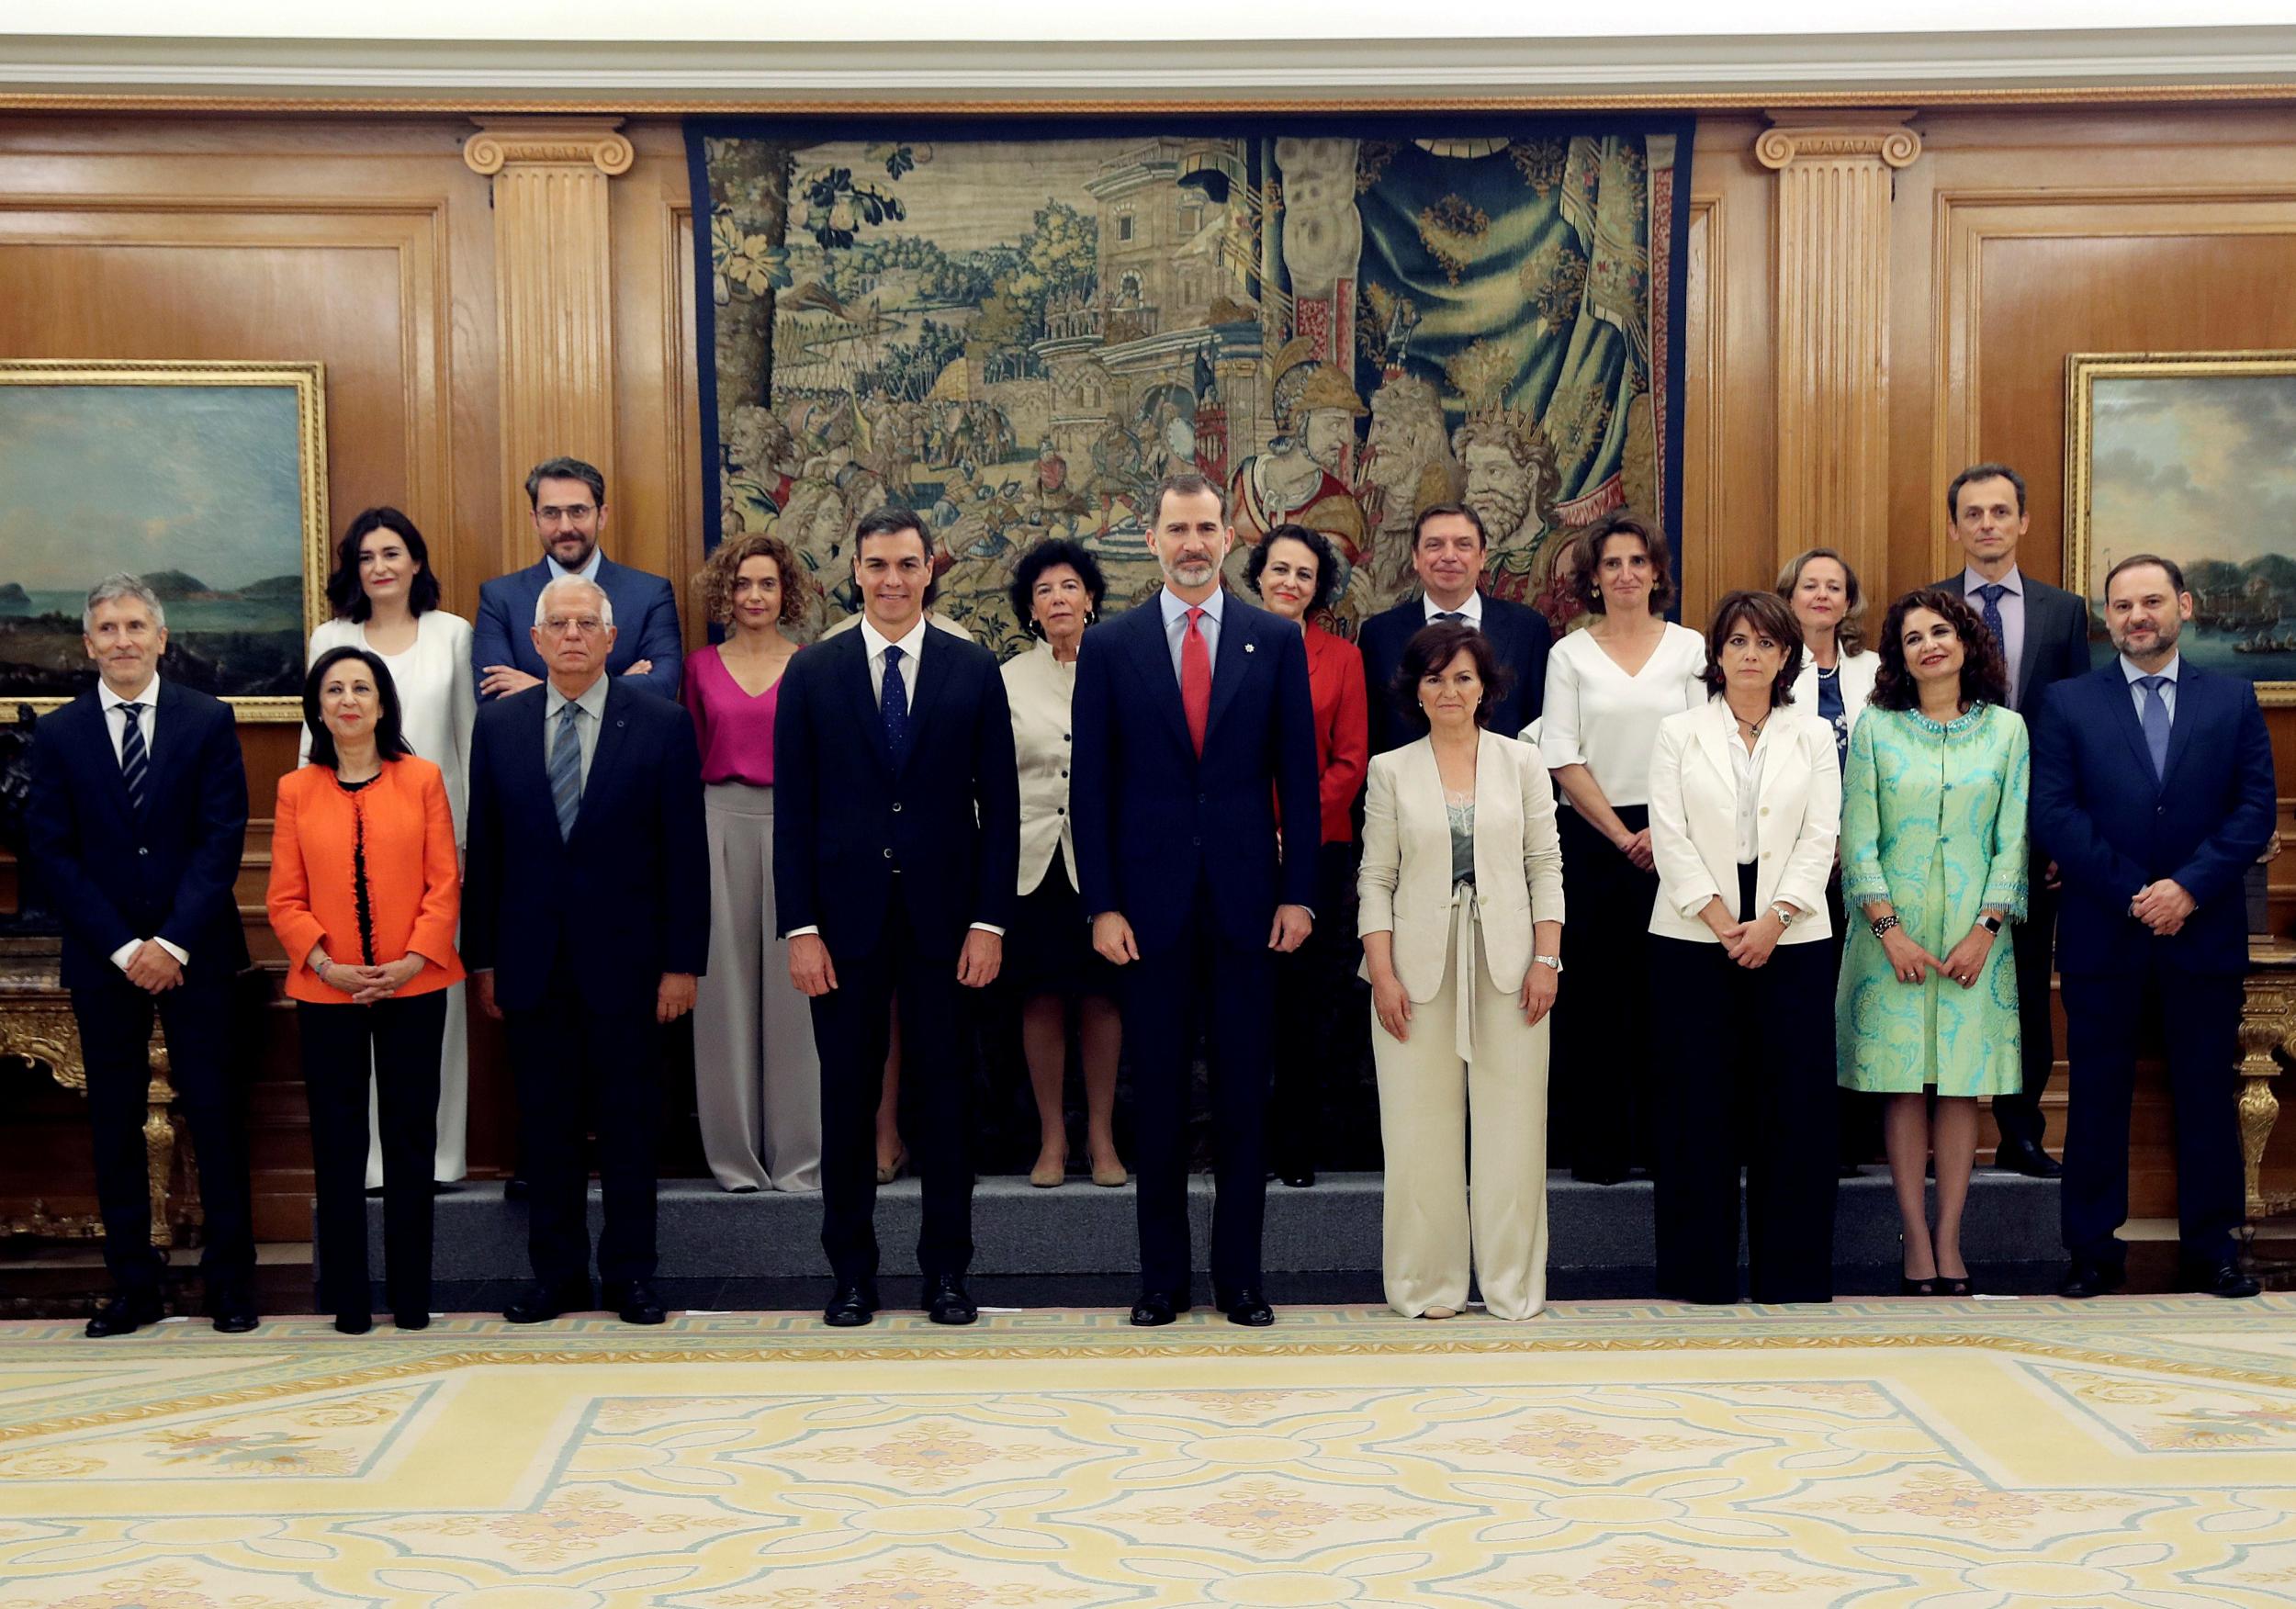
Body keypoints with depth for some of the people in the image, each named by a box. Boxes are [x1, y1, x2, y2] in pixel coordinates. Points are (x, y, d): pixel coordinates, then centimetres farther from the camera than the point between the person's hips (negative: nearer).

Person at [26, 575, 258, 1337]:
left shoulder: (209, 721, 1)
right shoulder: (57, 735, 5)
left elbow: (222, 838, -5)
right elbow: (53, 854, 0)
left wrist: (174, 943, -12)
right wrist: (124, 948, -9)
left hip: (194, 952, -1)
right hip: (102, 957, 1)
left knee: (215, 1114, 1)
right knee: (115, 1123, 6)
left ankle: (231, 1277, 10)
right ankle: (132, 1284, 15)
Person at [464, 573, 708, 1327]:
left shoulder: (661, 724, -2)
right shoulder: (499, 724, 6)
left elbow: (685, 852, -3)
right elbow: (483, 849, 7)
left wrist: (683, 962, -7)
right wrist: (481, 958, 4)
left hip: (623, 959, -2)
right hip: (532, 961, 2)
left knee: (628, 1122, 6)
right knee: (544, 1122, 8)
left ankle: (630, 1272, 16)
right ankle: (557, 1271, 19)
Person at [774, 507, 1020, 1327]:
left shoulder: (974, 669, 3)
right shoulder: (812, 672, 3)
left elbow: (999, 803, 2)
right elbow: (793, 808, 1)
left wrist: (989, 920, -5)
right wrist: (799, 927, -6)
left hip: (942, 914, 0)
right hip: (845, 914, 0)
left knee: (944, 1093, 7)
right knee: (847, 1095, 7)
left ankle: (946, 1268, 18)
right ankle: (852, 1271, 19)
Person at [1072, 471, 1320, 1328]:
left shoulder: (1277, 639, 4)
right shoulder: (1110, 645, 3)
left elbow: (1297, 775, 4)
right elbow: (1092, 784, 2)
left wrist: (1299, 893, -2)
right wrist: (1102, 904, -4)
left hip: (1246, 898, 0)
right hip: (1151, 900, 0)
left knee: (1243, 1093, 6)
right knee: (1157, 1096, 7)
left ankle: (1239, 1272, 17)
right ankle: (1161, 1274, 18)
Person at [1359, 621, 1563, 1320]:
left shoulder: (1522, 763, 8)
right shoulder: (1392, 771, 7)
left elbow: (1546, 867, 7)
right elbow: (1376, 879, 4)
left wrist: (1547, 959, -3)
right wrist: (1382, 974, -5)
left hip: (1507, 966, 0)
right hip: (1419, 968, 0)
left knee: (1511, 1125, 1)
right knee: (1420, 1128, 1)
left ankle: (1512, 1284, 12)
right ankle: (1427, 1285, 11)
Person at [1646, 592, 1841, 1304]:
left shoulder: (1813, 734, 11)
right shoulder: (1679, 732, 8)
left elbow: (1820, 838, 2)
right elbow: (1671, 837, -1)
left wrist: (1774, 920, -10)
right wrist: (1721, 920, -10)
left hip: (1791, 942, 1)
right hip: (1693, 939, -1)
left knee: (1794, 1104, 0)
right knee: (1698, 1105, 0)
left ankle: (1791, 1273, 9)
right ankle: (1699, 1273, 8)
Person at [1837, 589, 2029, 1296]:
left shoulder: (2006, 728, 6)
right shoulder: (1875, 726, 3)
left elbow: (2013, 838, 3)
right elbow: (1857, 837, -1)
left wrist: (1984, 930, -6)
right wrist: (1889, 929, -9)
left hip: (1973, 933, 1)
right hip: (1893, 928, -1)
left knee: (1962, 1084, 1)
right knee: (1903, 1083, -2)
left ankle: (1949, 1238, 5)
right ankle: (1916, 1240, 3)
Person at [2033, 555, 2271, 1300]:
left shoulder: (2233, 700, 8)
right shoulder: (2067, 703, 4)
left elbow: (2255, 808, 0)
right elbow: (2053, 813, -4)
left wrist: (2189, 888, -13)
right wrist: (2132, 893, -12)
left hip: (2205, 933, 1)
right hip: (2102, 934, -1)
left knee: (2206, 1093, 7)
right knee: (2099, 1095, 5)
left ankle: (2210, 1248, 17)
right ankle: (2093, 1250, 12)